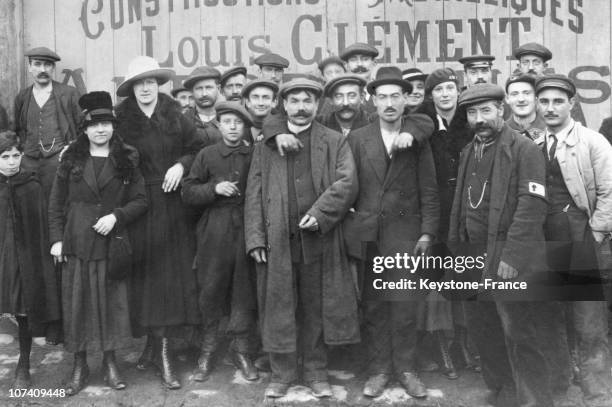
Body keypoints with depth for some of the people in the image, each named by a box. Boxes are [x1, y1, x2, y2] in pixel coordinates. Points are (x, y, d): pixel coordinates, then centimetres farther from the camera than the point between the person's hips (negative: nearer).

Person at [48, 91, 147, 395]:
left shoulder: (127, 160, 3)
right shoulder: (71, 159, 5)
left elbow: (140, 200, 2)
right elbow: (56, 202, 6)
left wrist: (116, 215, -14)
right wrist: (56, 238, -1)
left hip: (112, 243, 0)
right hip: (76, 243, 1)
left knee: (112, 302, 3)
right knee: (77, 302, 2)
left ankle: (110, 363, 17)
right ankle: (79, 365, 14)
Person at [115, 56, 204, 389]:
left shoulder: (175, 118, 4)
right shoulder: (121, 120, 2)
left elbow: (198, 149, 8)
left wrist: (181, 164, -9)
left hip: (173, 207, 1)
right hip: (139, 207, 0)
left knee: (171, 273, 0)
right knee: (145, 273, 1)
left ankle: (162, 349, 6)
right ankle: (153, 343, 14)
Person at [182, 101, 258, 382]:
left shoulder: (254, 156, 7)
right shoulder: (206, 155, 6)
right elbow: (188, 193, 3)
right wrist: (214, 188, -11)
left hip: (247, 230, 1)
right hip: (214, 232, 0)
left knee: (245, 291, 4)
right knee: (210, 290, 3)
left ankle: (240, 349, 18)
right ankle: (207, 351, 17)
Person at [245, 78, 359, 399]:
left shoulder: (334, 142, 8)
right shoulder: (265, 144, 11)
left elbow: (347, 183, -5)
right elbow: (254, 193, 5)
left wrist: (319, 214, -17)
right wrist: (255, 238, -5)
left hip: (319, 238, -1)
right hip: (277, 239, 1)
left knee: (315, 308, 7)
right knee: (278, 307, 5)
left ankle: (316, 373, 19)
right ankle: (282, 373, 17)